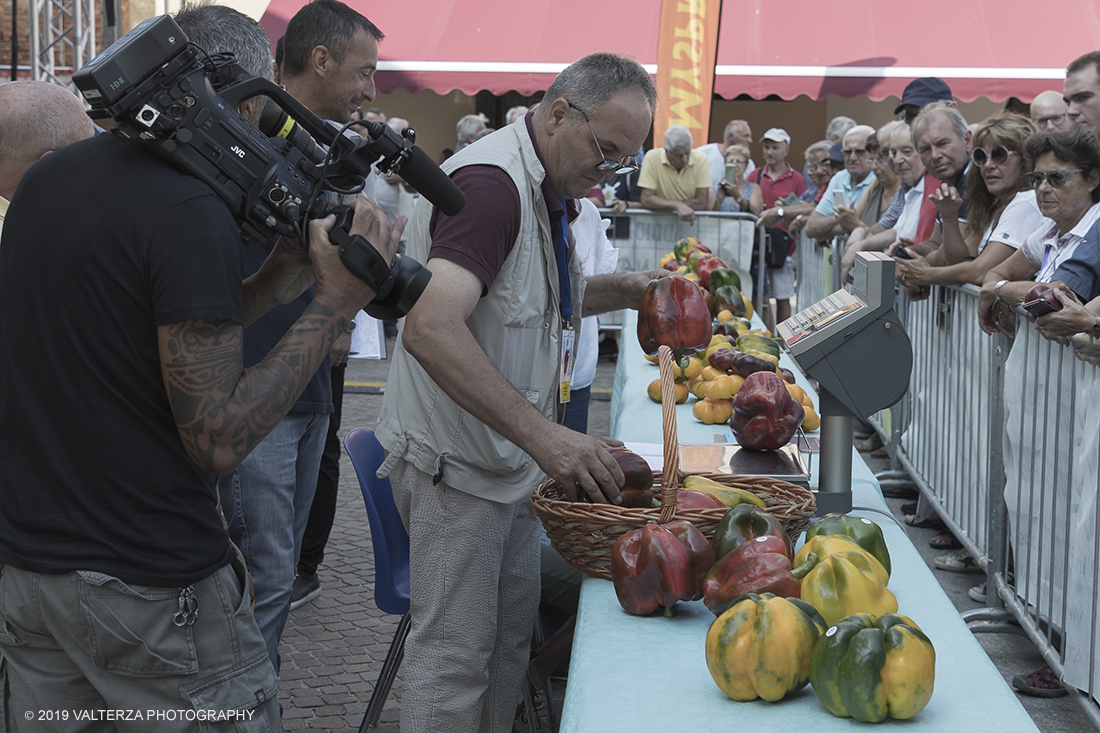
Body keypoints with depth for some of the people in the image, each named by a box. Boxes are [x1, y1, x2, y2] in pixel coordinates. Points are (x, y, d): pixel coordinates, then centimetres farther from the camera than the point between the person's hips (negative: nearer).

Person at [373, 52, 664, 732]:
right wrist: (544, 435, -42)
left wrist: (626, 289, 8)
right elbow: (431, 329, -37)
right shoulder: (490, 182, -24)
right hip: (457, 465, -10)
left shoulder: (547, 188, 8)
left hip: (513, 455, 10)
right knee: (455, 660, -1)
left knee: (510, 641, 17)